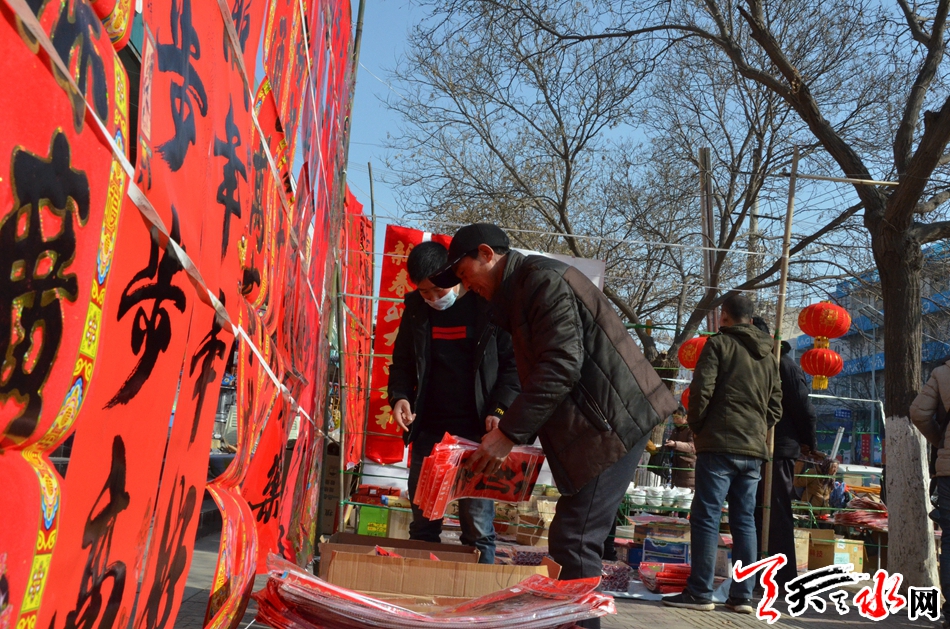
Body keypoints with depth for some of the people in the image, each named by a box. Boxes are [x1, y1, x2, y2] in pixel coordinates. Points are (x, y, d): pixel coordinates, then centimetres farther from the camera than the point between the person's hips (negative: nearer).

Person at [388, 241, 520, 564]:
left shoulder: (488, 305, -5)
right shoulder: (416, 307, 7)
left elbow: (512, 364, -1)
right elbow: (402, 362, 16)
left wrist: (499, 409, -14)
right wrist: (400, 396, -2)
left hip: (476, 430, -4)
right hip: (428, 429, 4)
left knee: (477, 525, -1)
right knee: (422, 524, 10)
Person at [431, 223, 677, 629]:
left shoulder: (542, 279, -12)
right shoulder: (522, 291, 20)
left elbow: (561, 366, -22)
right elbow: (541, 372, 21)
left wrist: (508, 433, -19)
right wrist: (515, 434, 13)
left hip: (613, 419, -11)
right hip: (594, 424, 11)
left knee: (574, 542, -10)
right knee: (572, 540, 12)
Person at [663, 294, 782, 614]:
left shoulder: (719, 343, -2)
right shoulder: (769, 356, 17)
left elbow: (701, 390, -10)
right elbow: (775, 407, 17)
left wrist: (696, 428, 2)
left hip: (720, 444, -6)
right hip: (753, 449, 6)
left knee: (706, 517, -4)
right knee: (744, 521, 8)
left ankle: (700, 593, -4)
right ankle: (742, 596, 9)